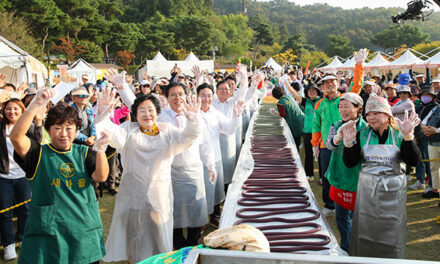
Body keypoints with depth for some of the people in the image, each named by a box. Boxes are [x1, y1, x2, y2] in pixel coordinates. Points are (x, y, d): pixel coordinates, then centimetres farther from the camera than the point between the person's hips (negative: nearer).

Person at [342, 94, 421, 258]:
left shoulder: (399, 135, -2)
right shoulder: (362, 135, 3)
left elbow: (413, 161, -14)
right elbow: (350, 163, -2)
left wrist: (408, 136, -25)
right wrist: (349, 142, -17)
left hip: (393, 191, -1)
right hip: (367, 189, 1)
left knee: (391, 231, 9)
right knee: (365, 229, 10)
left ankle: (391, 257, 28)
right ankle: (363, 257, 27)